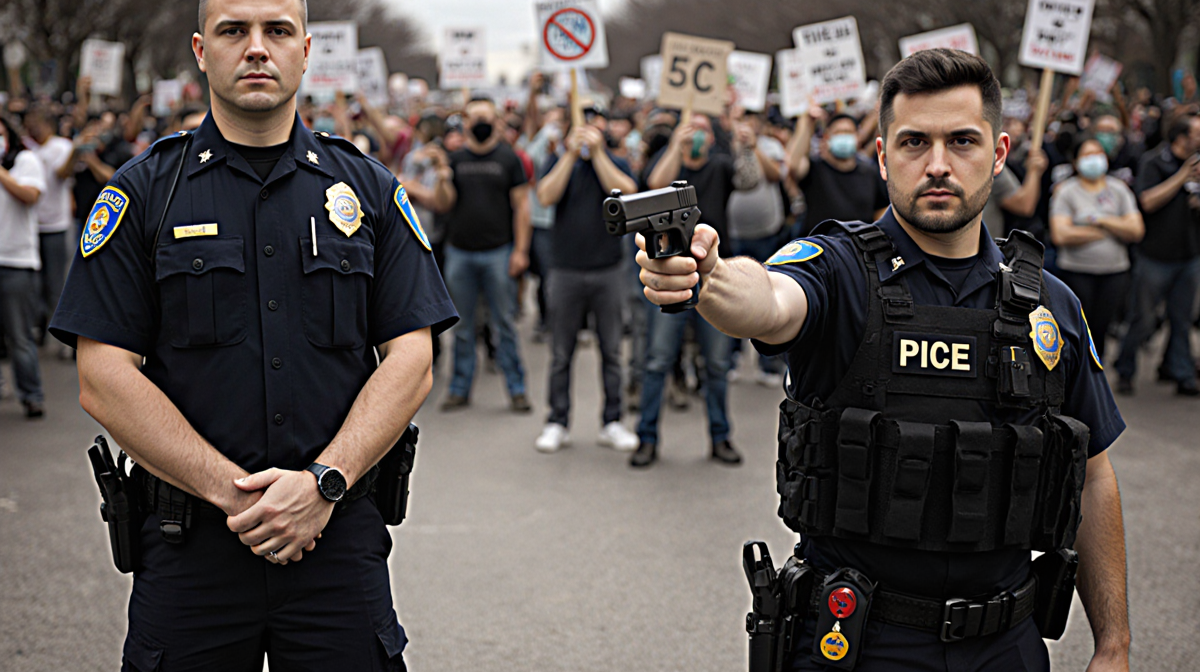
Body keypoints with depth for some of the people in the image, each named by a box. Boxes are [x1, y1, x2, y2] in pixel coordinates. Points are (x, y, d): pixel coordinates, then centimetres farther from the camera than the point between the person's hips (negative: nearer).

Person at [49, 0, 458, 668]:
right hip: (189, 543, -1)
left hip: (340, 533, 1)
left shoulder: (369, 190, 6)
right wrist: (231, 490, -13)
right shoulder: (143, 192, 2)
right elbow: (105, 378, -4)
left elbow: (410, 362, 1)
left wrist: (324, 484, -12)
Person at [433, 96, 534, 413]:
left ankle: (516, 389, 7)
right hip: (460, 252, 2)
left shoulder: (508, 158, 3)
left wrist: (520, 250, -6)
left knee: (505, 324, 0)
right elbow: (443, 205, 5)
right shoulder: (456, 159, 9)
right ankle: (460, 389, 15)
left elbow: (521, 205, 0)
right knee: (462, 326, 8)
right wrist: (442, 181, -16)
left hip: (498, 252, -2)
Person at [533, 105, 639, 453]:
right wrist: (572, 153, -13)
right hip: (566, 271, 0)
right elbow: (546, 196, -11)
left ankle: (611, 423, 12)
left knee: (611, 352, 5)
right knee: (561, 354, 4)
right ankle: (557, 423, 13)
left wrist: (597, 152, -13)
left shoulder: (616, 163, 7)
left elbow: (625, 192, -13)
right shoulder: (558, 161, 7)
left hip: (608, 271, 0)